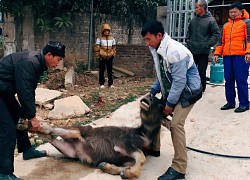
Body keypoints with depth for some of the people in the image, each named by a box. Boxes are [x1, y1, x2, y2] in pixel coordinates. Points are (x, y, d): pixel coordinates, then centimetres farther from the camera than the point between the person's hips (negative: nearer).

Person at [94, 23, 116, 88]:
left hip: (110, 57, 3)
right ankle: (101, 84, 12)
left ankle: (110, 83, 15)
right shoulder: (99, 39, -3)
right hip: (102, 57, -3)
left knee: (110, 71, 7)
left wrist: (113, 54, 5)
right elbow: (96, 47, -4)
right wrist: (97, 55, -8)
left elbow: (114, 47, 14)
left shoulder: (112, 38, 7)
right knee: (101, 71, 3)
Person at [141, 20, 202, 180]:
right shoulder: (158, 49, 1)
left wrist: (170, 103, -20)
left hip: (187, 91, -9)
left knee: (176, 124, -20)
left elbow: (180, 81, -26)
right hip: (172, 90, 9)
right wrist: (153, 91, 6)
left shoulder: (175, 51, -28)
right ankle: (154, 147, 32)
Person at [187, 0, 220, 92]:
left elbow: (216, 34, -8)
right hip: (191, 50, 5)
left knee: (201, 71, 1)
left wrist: (208, 44, -14)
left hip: (203, 51, -5)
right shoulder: (193, 20, 8)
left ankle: (202, 88, 15)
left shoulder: (211, 20, -8)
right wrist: (188, 40, 10)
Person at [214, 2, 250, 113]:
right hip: (227, 56, 6)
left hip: (241, 56, -5)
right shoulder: (226, 26, 22)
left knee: (241, 80, -6)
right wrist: (217, 53, 13)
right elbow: (222, 41, 24)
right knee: (229, 80, 6)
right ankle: (230, 102, 16)